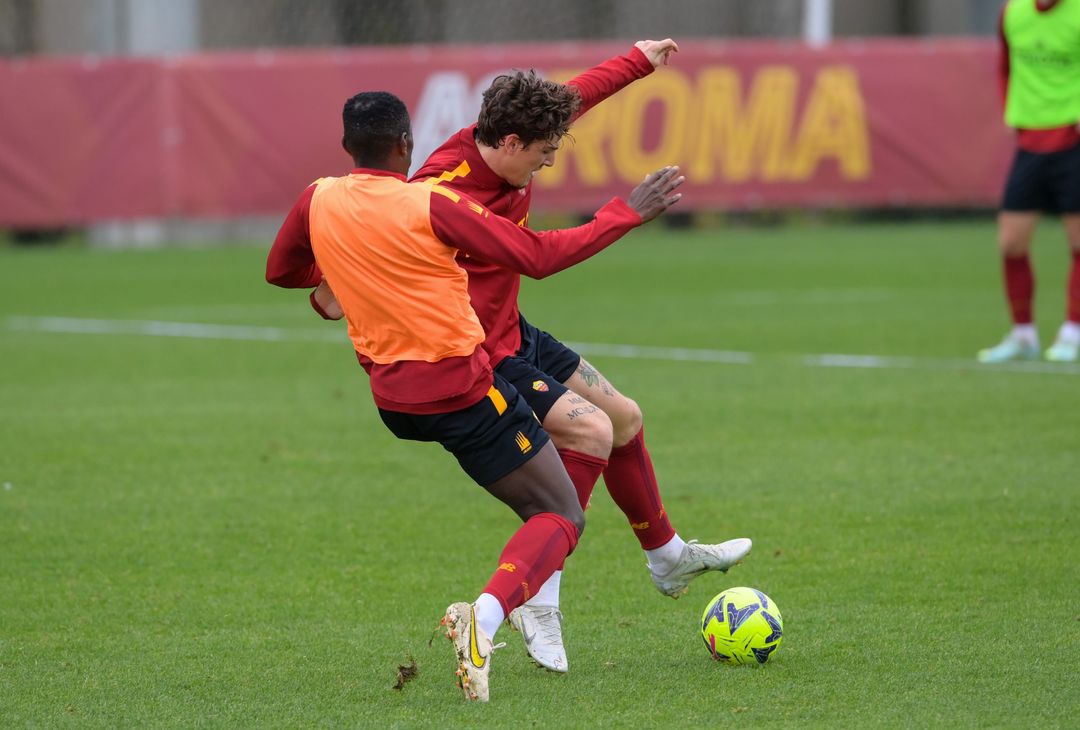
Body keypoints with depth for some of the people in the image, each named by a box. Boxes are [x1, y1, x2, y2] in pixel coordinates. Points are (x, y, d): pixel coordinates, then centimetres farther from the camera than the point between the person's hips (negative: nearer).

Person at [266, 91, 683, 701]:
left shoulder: (318, 203, -1)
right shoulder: (431, 206, -17)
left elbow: (281, 271, 17)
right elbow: (538, 257, -16)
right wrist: (628, 212, -7)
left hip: (392, 401, 7)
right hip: (465, 392, -7)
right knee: (562, 518, 2)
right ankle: (485, 619, -24)